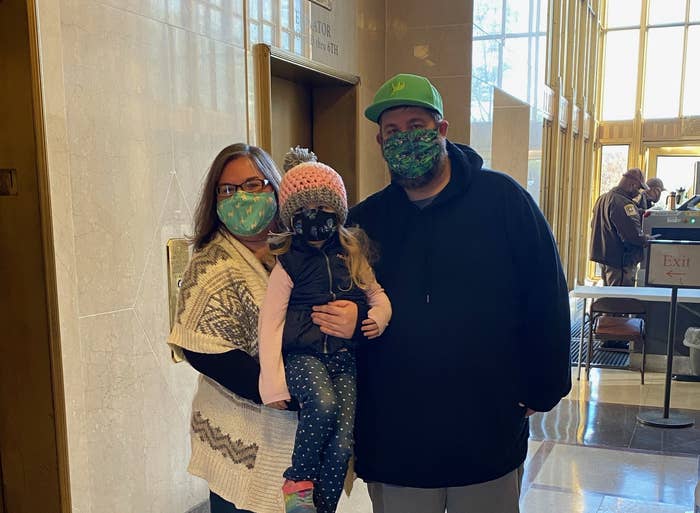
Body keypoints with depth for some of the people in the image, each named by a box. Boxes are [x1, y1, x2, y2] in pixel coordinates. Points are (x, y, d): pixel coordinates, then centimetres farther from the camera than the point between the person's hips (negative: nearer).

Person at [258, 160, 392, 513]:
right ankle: (298, 481, -8)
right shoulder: (287, 263, -2)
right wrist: (273, 383, -11)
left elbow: (377, 295, 21)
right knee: (323, 404, -32)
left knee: (341, 444, -7)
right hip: (302, 355, -3)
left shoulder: (352, 256, 9)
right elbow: (270, 322, -6)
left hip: (344, 357, 4)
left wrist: (378, 318, -4)